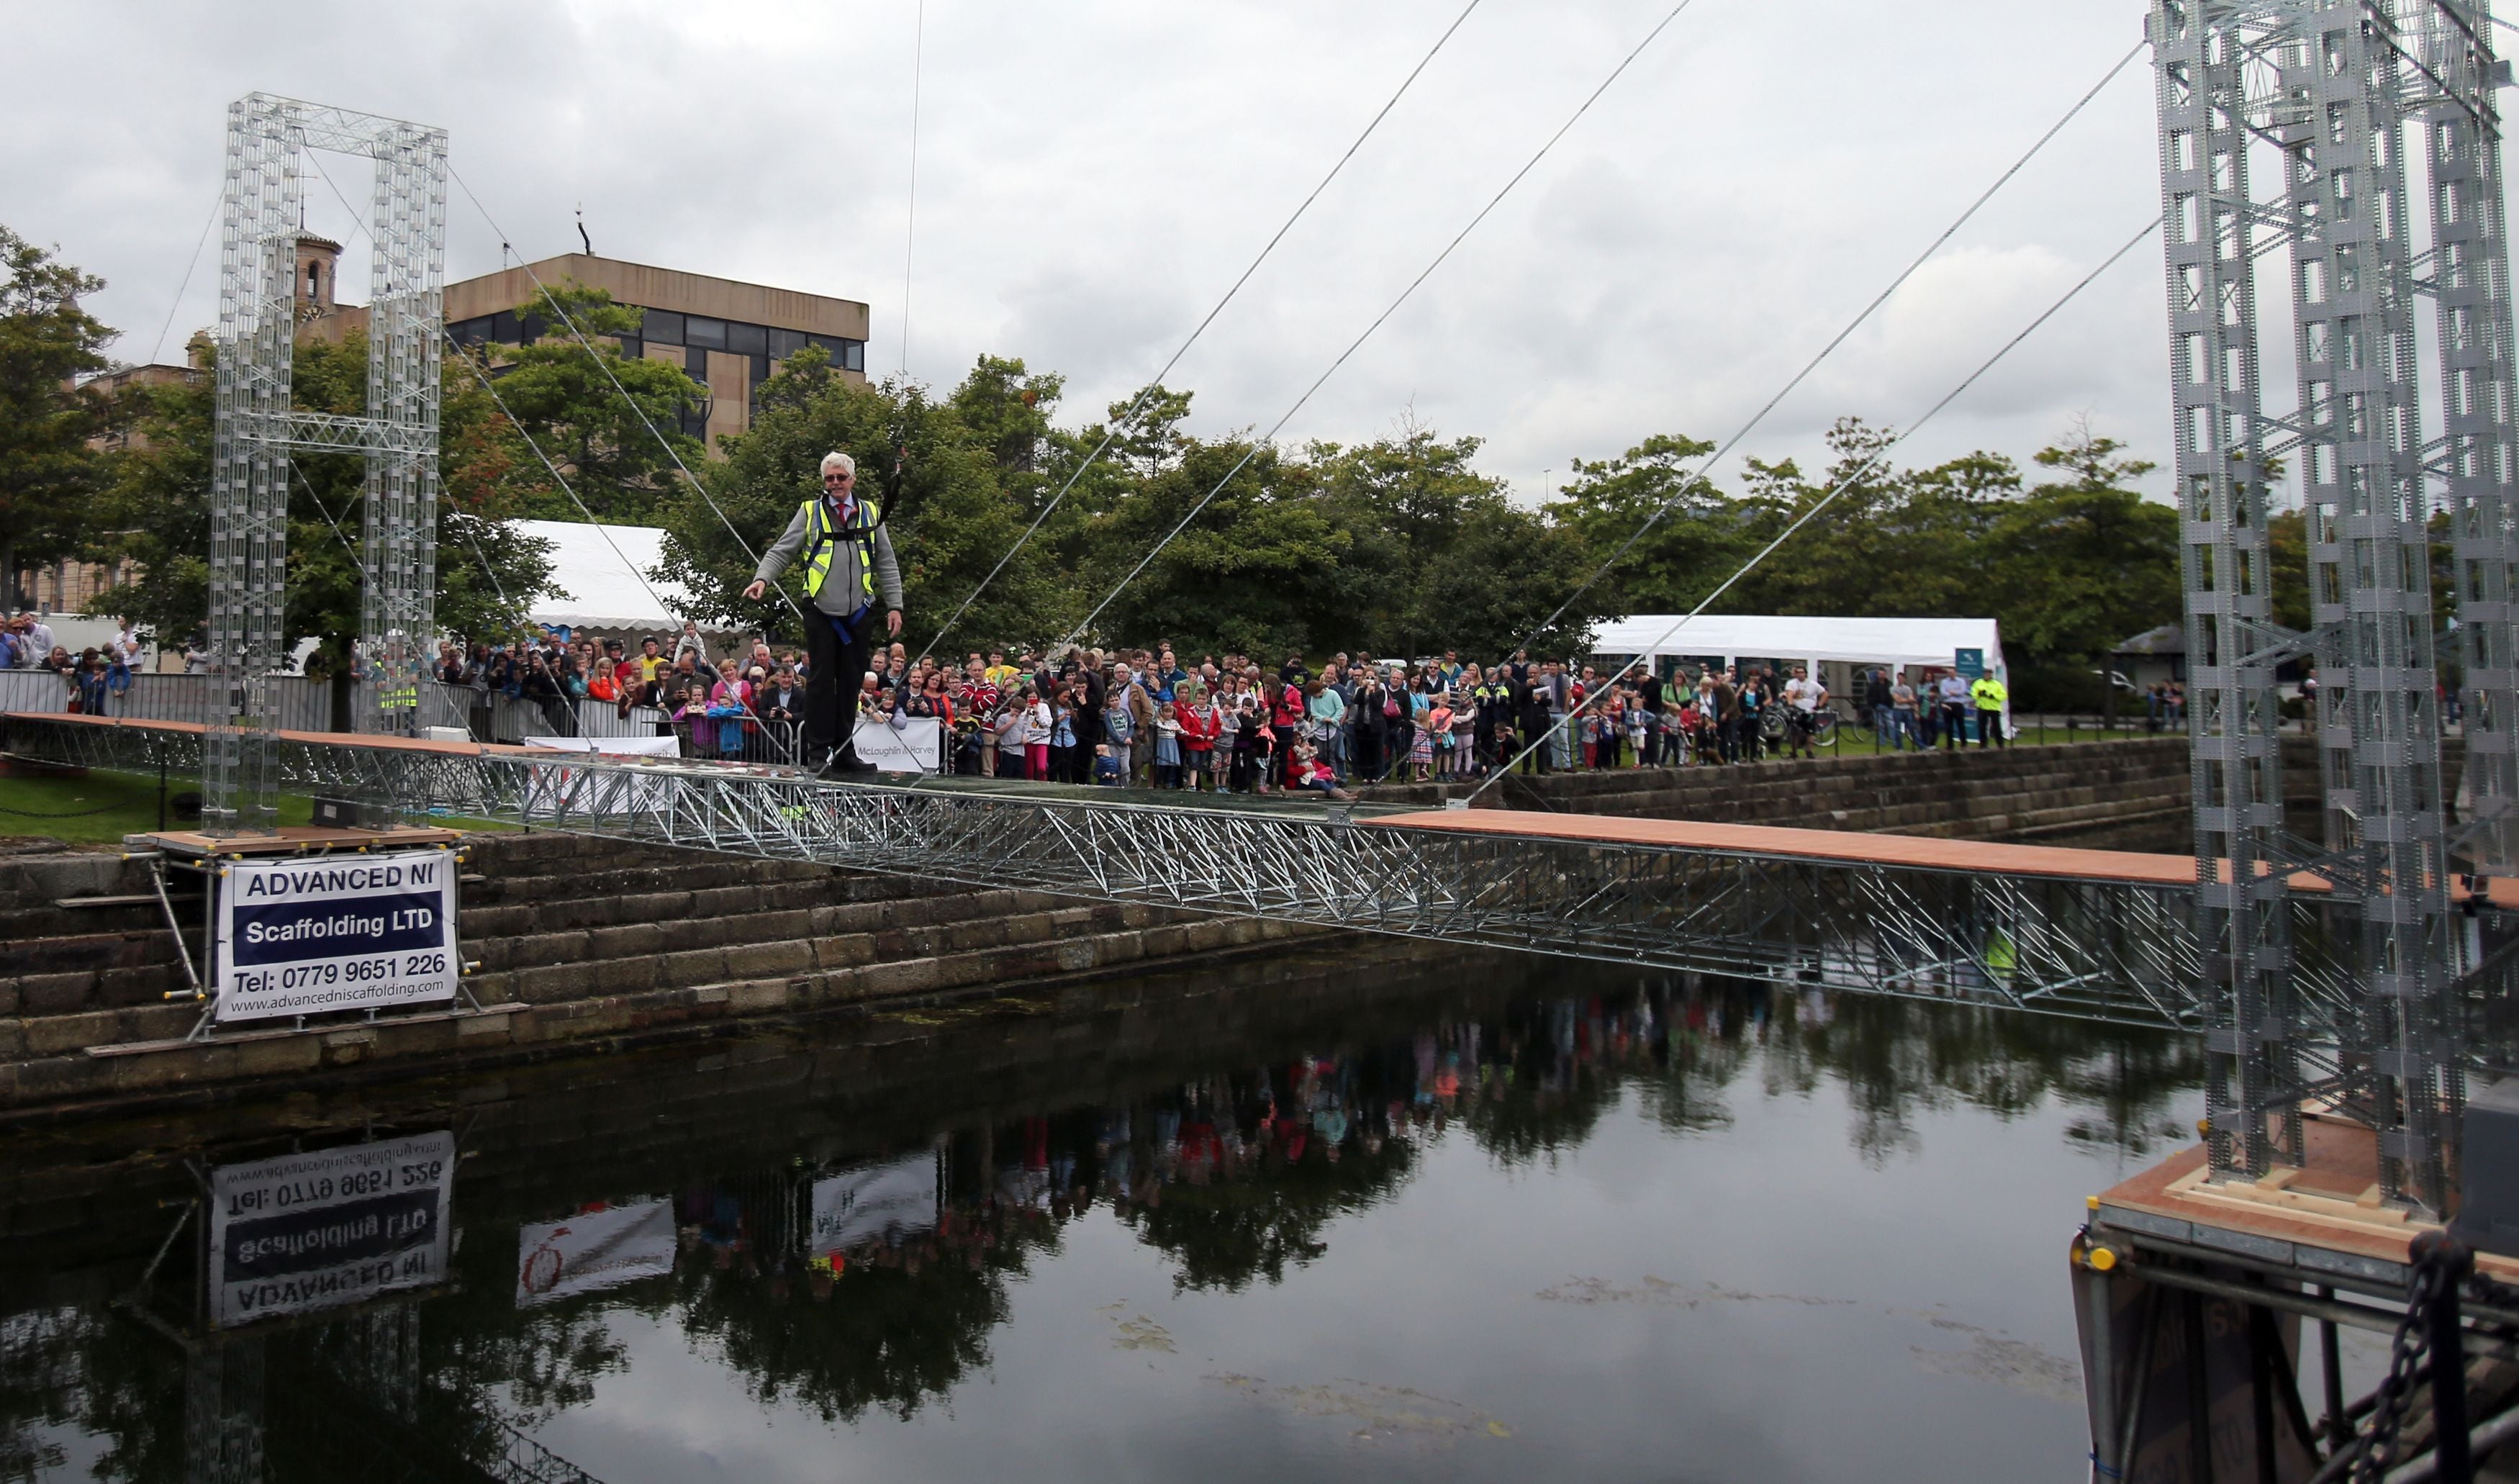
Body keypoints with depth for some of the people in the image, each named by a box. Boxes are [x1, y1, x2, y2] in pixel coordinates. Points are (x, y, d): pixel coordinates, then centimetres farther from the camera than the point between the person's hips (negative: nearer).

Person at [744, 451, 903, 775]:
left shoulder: (871, 514, 13)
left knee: (851, 684, 6)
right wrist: (762, 578, -13)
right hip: (821, 611, -2)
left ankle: (844, 752, 12)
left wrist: (894, 605, 7)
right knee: (820, 681, -2)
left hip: (858, 613, 2)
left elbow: (887, 564, 14)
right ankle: (819, 752, 3)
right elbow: (782, 551, 5)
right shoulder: (810, 512, 7)